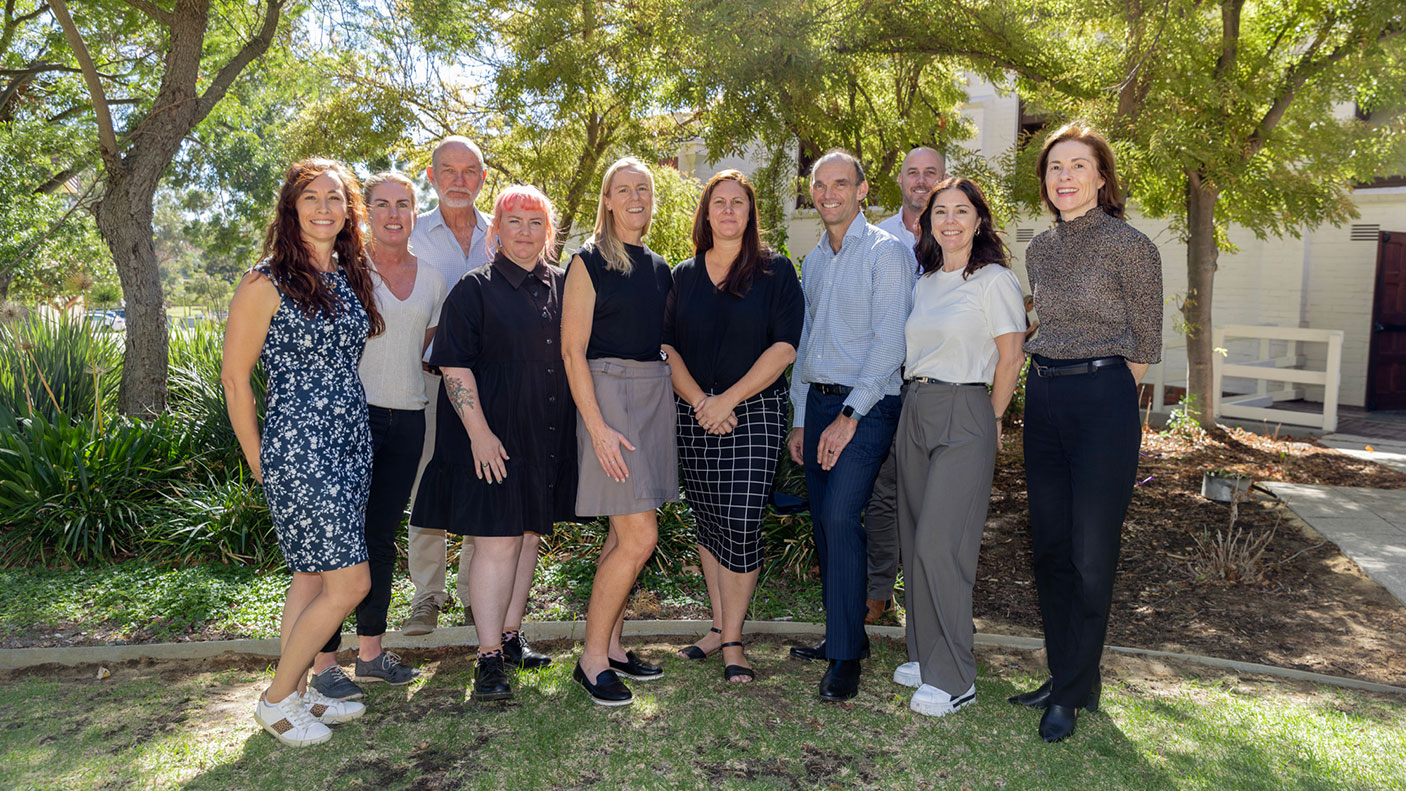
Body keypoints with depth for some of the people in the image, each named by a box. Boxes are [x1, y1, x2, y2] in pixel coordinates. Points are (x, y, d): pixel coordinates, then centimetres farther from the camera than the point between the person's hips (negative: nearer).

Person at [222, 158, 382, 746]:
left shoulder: (350, 277, 10)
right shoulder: (266, 282, -10)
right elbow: (234, 377, -5)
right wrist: (258, 463, -2)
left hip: (352, 443, 7)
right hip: (299, 448, -7)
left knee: (312, 574, 14)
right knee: (350, 581, -6)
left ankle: (297, 691, 28)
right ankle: (277, 700, 13)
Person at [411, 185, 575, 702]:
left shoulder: (562, 288, 11)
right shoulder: (475, 289, -5)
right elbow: (454, 365, -10)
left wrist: (586, 425, 11)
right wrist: (478, 432, -16)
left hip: (548, 439, 6)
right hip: (492, 437, -6)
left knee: (529, 535, 13)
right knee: (496, 540, -5)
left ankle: (511, 635, 27)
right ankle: (489, 657, 3)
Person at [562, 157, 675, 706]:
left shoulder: (658, 268, 16)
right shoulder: (589, 262, -4)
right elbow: (573, 350, -10)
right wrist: (598, 426, -17)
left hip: (656, 393, 7)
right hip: (608, 392, -7)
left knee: (626, 534, 10)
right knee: (639, 537, -11)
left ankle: (612, 645, 21)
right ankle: (592, 658, 3)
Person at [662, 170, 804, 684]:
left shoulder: (775, 271, 2)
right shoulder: (684, 275, 11)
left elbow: (785, 346, -7)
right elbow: (668, 347, 6)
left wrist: (728, 399, -14)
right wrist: (699, 401, -10)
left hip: (755, 413, -3)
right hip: (693, 416, 4)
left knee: (741, 524, -8)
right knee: (707, 523, 10)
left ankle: (732, 639, 6)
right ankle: (719, 626, 23)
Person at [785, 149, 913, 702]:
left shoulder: (886, 253, -6)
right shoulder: (814, 261, 16)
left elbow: (889, 344, -14)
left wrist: (849, 416, -17)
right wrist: (800, 419, 15)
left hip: (866, 406, -7)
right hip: (817, 402, 7)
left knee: (841, 518, -15)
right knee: (823, 521, 8)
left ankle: (846, 656, -4)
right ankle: (844, 634, 21)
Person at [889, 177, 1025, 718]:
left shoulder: (995, 280, -5)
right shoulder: (924, 282, 14)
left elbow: (1011, 358, -4)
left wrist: (990, 419, 0)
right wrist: (916, 403, 12)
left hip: (964, 415, -7)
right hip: (914, 411, 7)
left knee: (939, 542, -11)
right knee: (916, 541, 9)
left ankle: (953, 678, 0)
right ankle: (925, 655, 23)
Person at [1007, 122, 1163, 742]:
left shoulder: (1129, 246, -8)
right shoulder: (1039, 249, 11)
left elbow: (1145, 346, -3)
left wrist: (1103, 393, -2)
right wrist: (1051, 382, 13)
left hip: (1103, 400, -6)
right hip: (1043, 396, 6)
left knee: (1091, 552, 1)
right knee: (1049, 546, 11)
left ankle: (1075, 691, 14)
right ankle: (1063, 676, 26)